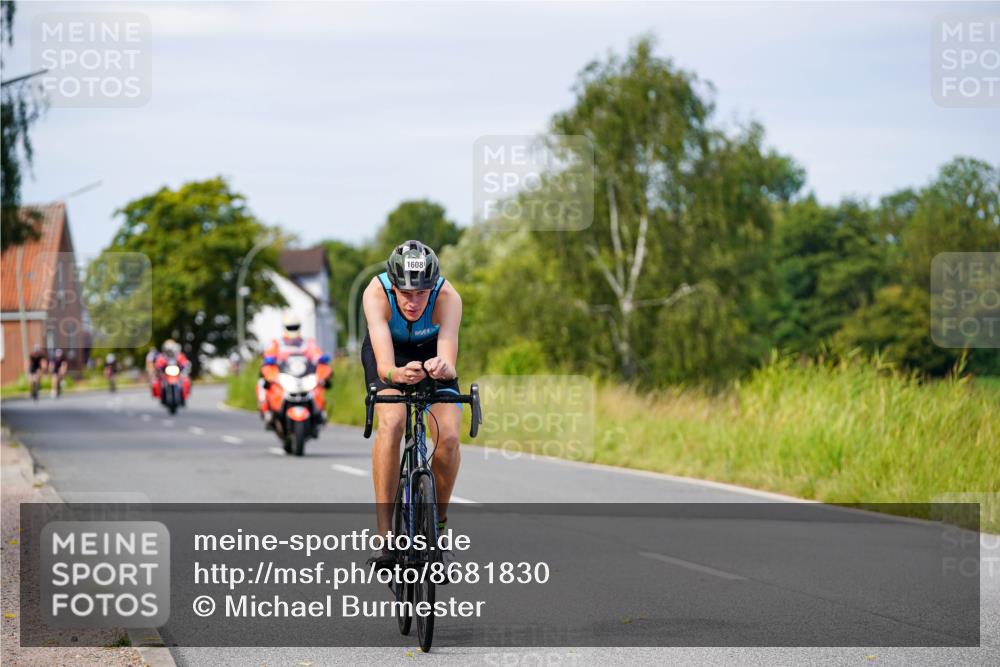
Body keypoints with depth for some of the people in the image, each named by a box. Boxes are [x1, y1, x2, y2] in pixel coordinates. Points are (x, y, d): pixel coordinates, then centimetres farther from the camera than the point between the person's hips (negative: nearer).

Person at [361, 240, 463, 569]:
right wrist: (399, 374, -67)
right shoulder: (376, 294, -36)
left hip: (431, 351, 1)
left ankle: (438, 526, 4)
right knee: (391, 422, -30)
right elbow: (384, 366, -45)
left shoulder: (447, 297, -35)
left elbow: (450, 365, -44)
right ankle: (384, 535, -25)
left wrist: (442, 368, -67)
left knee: (449, 436, -20)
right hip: (388, 352, -1)